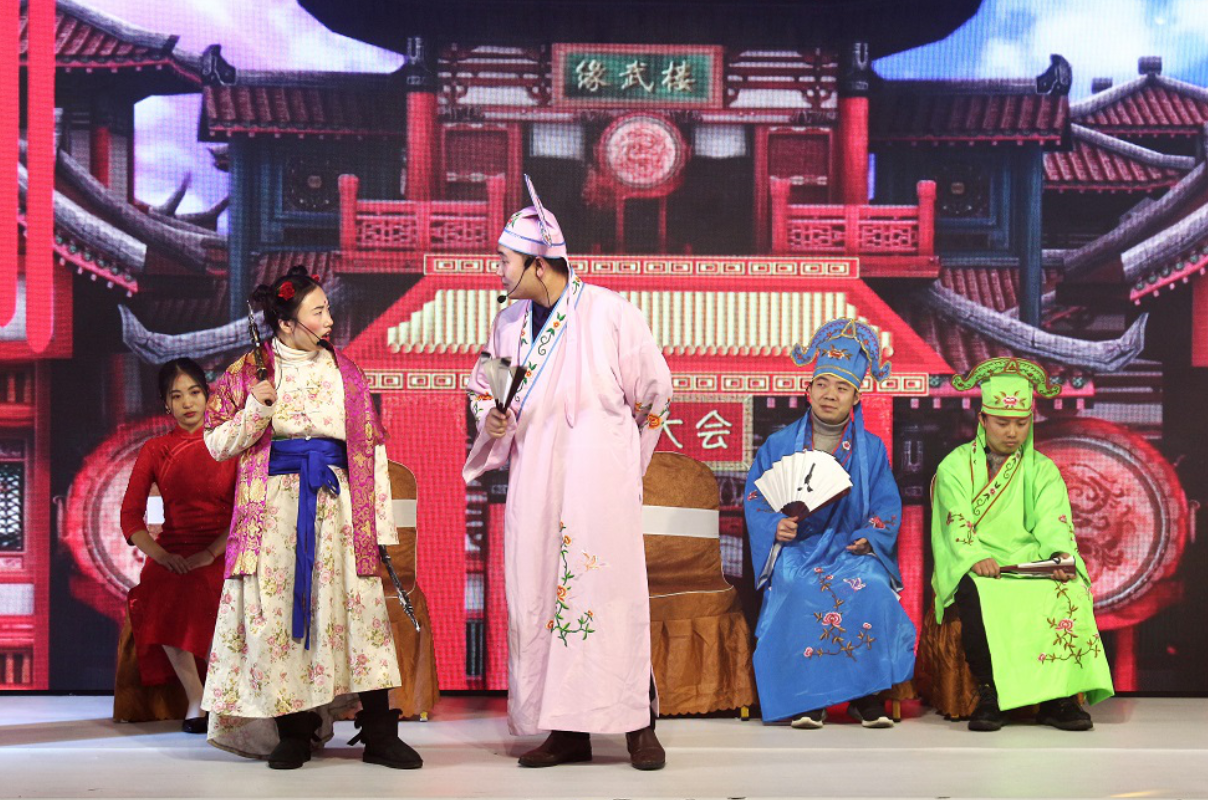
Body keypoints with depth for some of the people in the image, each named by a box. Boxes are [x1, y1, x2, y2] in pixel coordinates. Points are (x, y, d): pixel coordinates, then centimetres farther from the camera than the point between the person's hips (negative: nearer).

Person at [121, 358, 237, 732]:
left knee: (201, 595, -34)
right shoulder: (155, 450, 10)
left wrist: (210, 553, -15)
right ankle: (195, 699, -17)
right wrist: (161, 555, -14)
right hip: (173, 555, 1)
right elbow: (131, 515, 2)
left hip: (221, 555, -1)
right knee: (162, 603, -32)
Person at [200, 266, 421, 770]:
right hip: (275, 507, -1)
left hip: (336, 504, 1)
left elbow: (370, 448, 10)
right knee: (278, 613, -3)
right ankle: (293, 731, 8)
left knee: (358, 610, -5)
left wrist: (381, 524, 5)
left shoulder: (344, 372, 10)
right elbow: (218, 444, 4)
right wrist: (256, 410, -14)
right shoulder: (250, 372, 4)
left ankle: (379, 735, -2)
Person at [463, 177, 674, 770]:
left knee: (611, 588, -6)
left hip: (600, 480, -5)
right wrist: (492, 418, 1)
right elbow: (483, 388, 24)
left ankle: (637, 724, 3)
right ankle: (566, 729, 10)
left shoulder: (609, 313, -6)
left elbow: (654, 390, 4)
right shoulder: (510, 321, 10)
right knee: (538, 594, 2)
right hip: (534, 481, 5)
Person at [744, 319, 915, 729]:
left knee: (873, 592, -32)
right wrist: (775, 525, -12)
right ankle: (806, 697, -25)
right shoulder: (779, 445, 13)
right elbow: (755, 497, 9)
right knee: (804, 593, -35)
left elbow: (888, 507, 9)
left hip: (852, 549, 1)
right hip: (796, 548, -1)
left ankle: (867, 695, -21)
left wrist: (868, 538, -10)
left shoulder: (872, 450, 14)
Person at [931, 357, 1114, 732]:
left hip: (1033, 567, 2)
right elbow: (957, 524, -6)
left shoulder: (1042, 469, 14)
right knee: (976, 595, -36)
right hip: (976, 570, -2)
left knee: (1069, 590, -29)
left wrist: (1061, 555, -24)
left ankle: (1057, 697, -23)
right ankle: (988, 693, -24)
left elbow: (1053, 522, -2)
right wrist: (975, 559, -26)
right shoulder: (955, 466, 8)